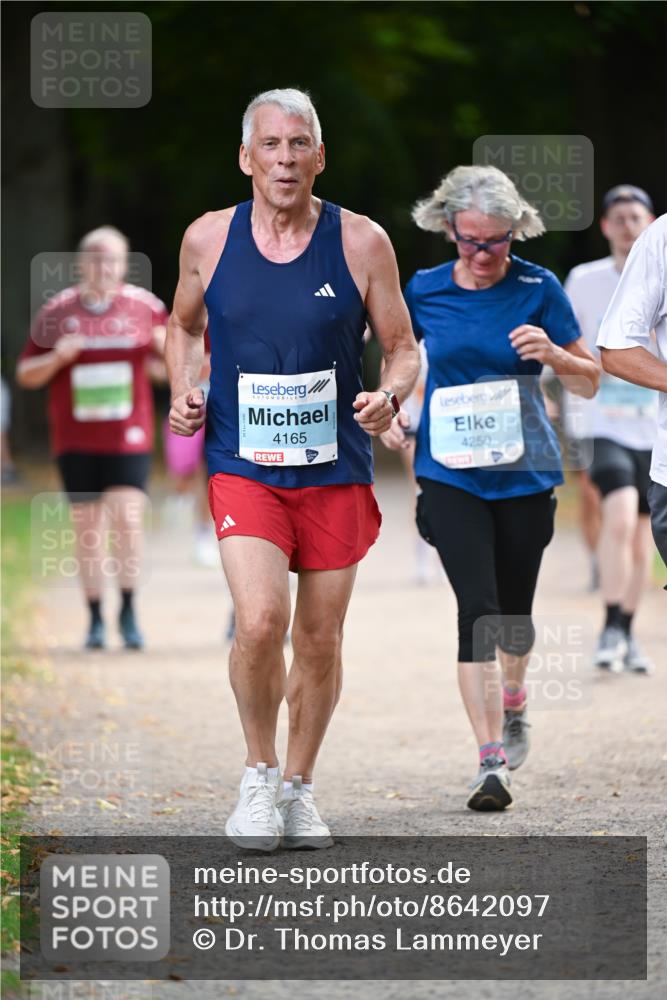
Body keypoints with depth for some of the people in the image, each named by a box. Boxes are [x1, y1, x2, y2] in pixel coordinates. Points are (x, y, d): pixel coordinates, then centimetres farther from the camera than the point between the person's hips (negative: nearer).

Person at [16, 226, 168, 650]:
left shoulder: (144, 306, 2)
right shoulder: (57, 312, 3)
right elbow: (26, 375, 6)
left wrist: (168, 347, -14)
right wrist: (57, 357, -14)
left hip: (129, 437, -1)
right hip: (75, 439, 1)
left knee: (128, 520, -14)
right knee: (88, 530, 4)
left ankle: (129, 612, 0)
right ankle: (96, 619, 14)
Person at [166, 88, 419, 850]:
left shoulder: (361, 243, -4)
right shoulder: (208, 238, -1)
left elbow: (403, 348, 4)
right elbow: (183, 325, 18)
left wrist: (390, 396, -17)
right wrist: (182, 391, -1)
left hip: (335, 472, 1)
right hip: (242, 467, -1)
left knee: (319, 643, 8)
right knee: (260, 621, -20)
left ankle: (298, 788, 29)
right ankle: (259, 774, 3)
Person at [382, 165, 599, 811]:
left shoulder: (538, 288, -3)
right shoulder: (424, 291, -1)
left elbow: (590, 382, 2)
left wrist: (550, 353, -18)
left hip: (523, 472, 1)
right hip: (450, 473, -1)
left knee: (514, 610, 12)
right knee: (477, 609, -14)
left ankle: (512, 704, 45)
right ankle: (492, 762, -16)